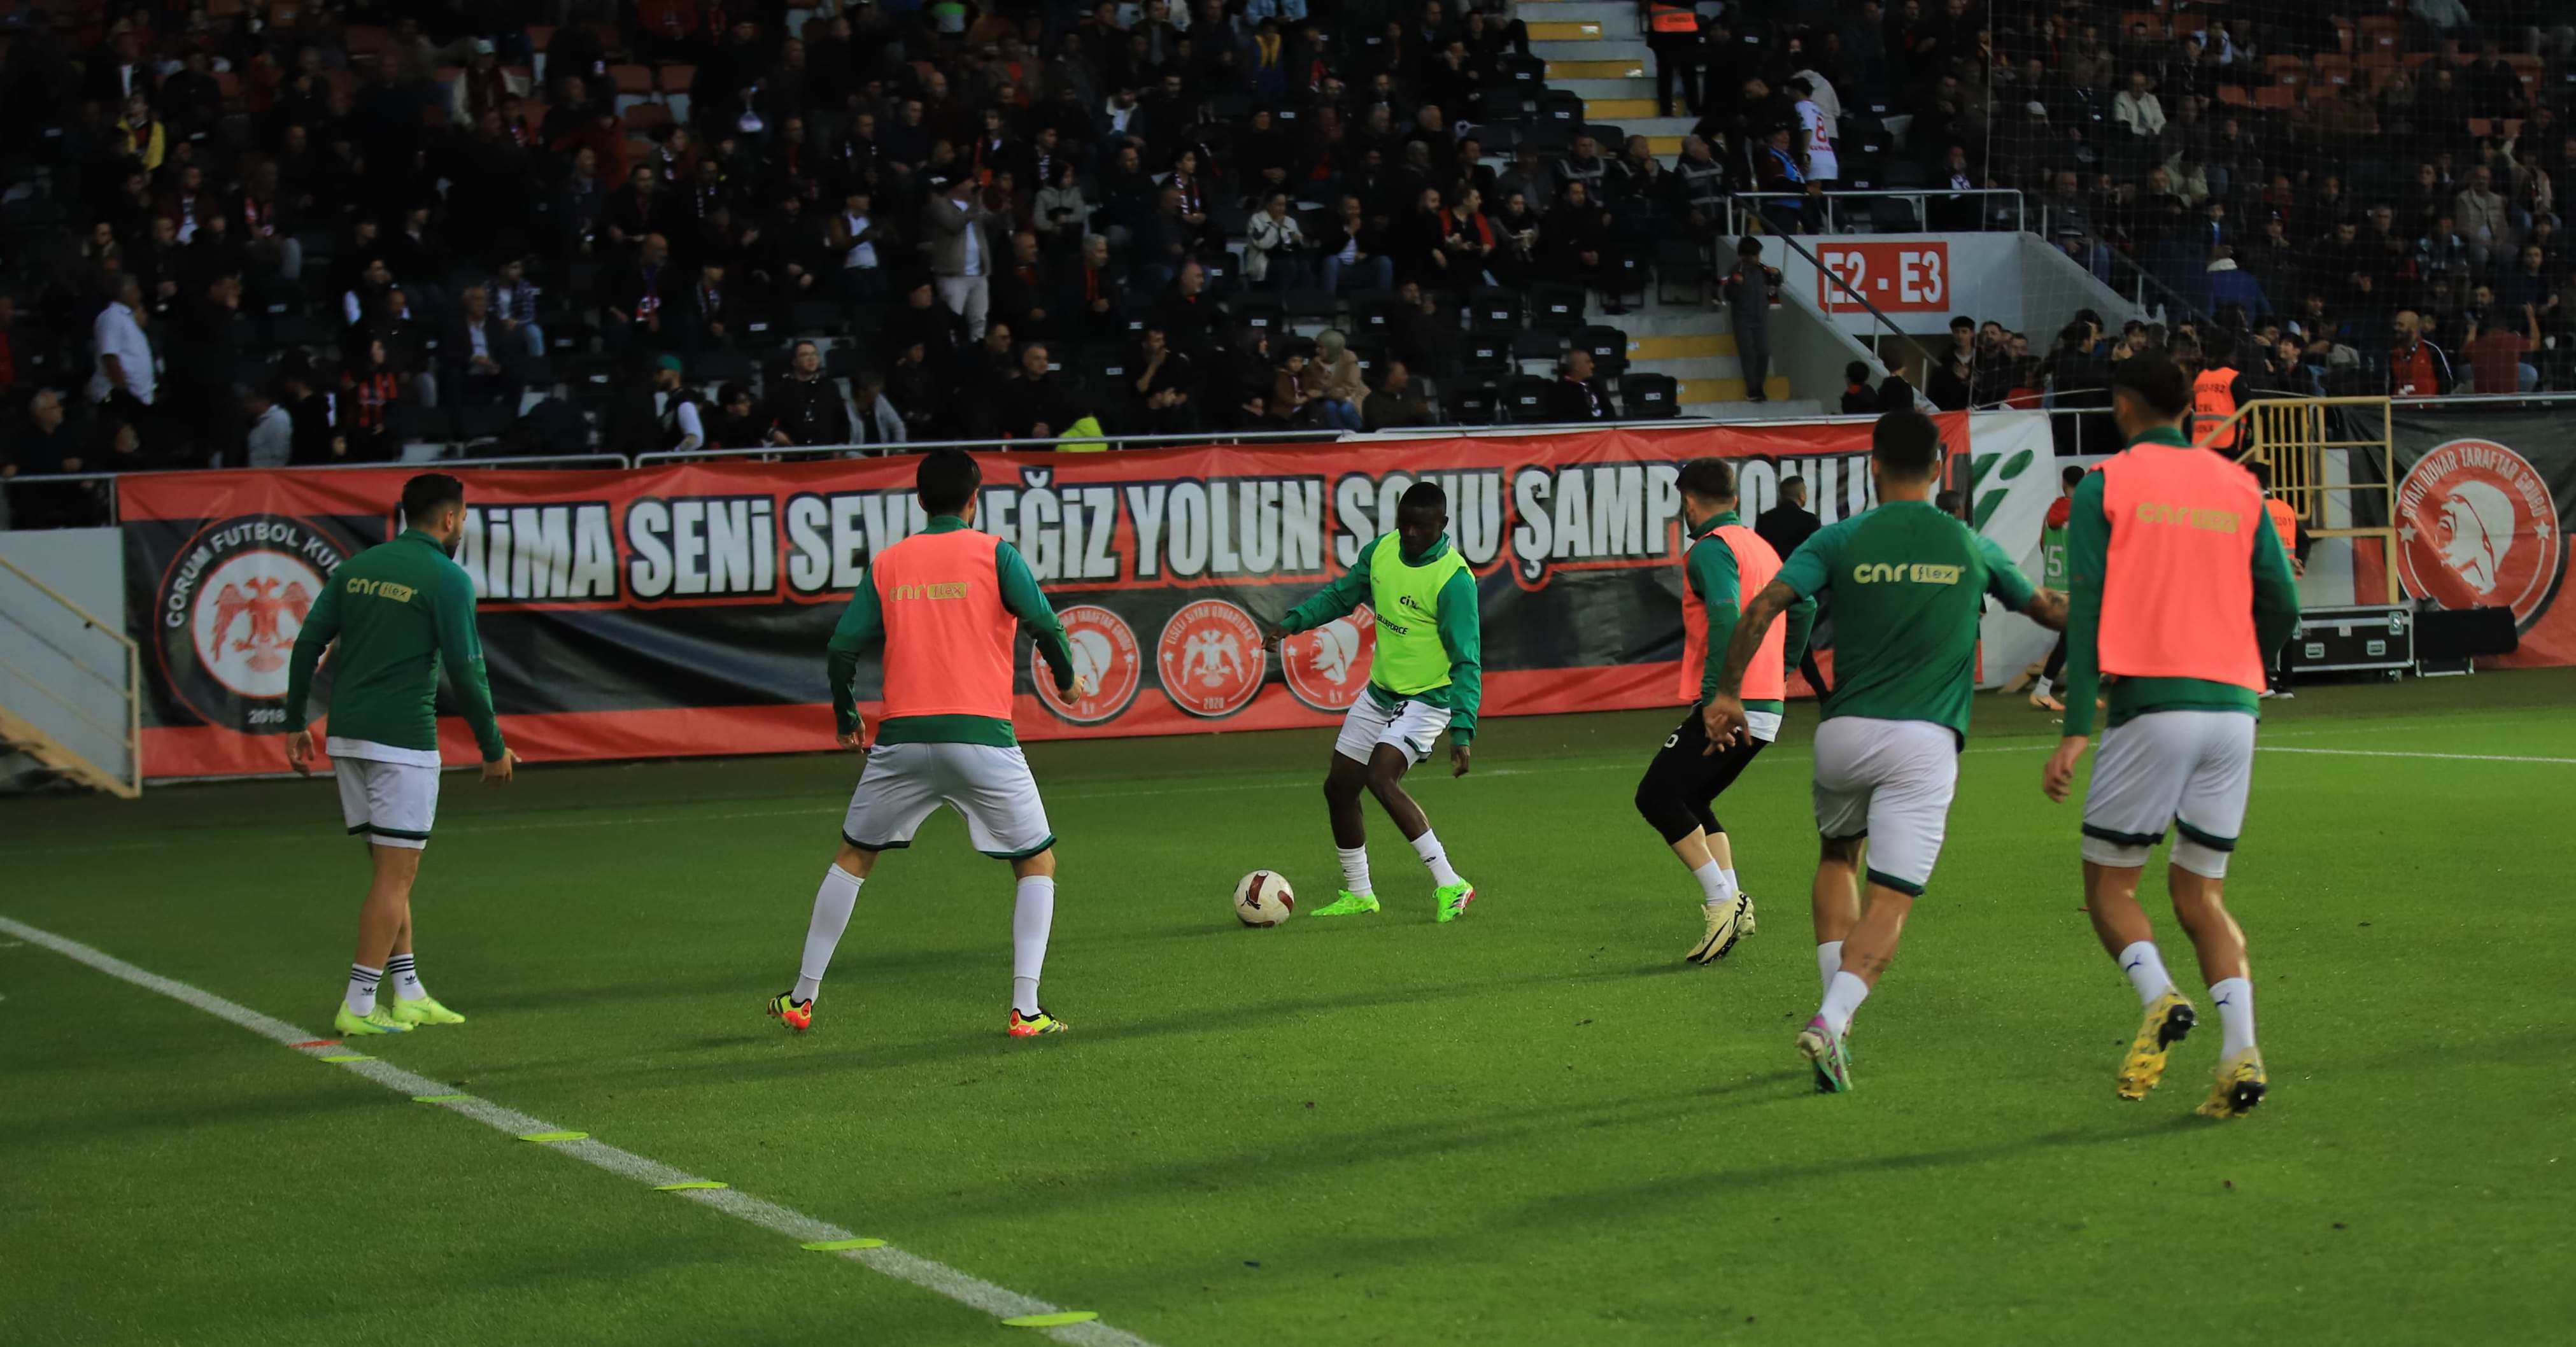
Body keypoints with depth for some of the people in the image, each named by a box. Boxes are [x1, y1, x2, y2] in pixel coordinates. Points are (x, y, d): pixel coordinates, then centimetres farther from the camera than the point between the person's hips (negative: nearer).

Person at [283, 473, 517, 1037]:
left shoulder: (355, 568, 11)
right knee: (396, 873, -2)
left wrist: (296, 724, 13)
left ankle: (409, 995, 17)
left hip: (346, 736, 7)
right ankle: (359, 1005, -4)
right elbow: (465, 672, -9)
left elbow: (308, 644, 7)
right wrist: (493, 748, 0)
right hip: (403, 739, -7)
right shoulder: (448, 579, -7)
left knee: (393, 869, 15)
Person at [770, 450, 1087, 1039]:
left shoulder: (887, 563, 10)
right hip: (981, 736, -3)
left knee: (853, 857, 21)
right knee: (1037, 864, 12)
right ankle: (1025, 1009, -1)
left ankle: (803, 997, 22)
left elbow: (842, 648, 5)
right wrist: (1068, 681, 8)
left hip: (902, 737, 3)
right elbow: (1044, 623, -10)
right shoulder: (993, 553, 2)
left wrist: (846, 719, 21)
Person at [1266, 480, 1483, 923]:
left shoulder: (1454, 580, -22)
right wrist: (1293, 622, 1)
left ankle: (1450, 885, -21)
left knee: (1381, 778, -27)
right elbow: (1342, 595, 16)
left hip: (1427, 699, -8)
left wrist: (1463, 731, -31)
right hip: (1379, 691, 8)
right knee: (1339, 787, 10)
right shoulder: (1382, 552, -3)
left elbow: (1467, 662, -23)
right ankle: (1359, 894, 28)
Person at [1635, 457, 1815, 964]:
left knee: (1656, 797, -5)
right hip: (1767, 709, 9)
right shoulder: (1761, 547, 18)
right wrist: (1781, 670, 34)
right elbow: (1804, 608, 29)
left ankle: (1722, 900, -12)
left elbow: (1726, 618, -24)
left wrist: (1715, 696, -26)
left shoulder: (1710, 549, -10)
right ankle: (1732, 902, 4)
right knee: (1691, 802, 17)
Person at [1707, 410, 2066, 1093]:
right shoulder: (1970, 546, 8)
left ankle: (1837, 1005, 15)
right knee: (1890, 901, -4)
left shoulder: (1840, 541, 4)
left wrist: (1727, 692, 0)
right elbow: (2049, 610, 23)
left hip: (1844, 731, 1)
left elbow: (1762, 608, -8)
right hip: (1926, 740, -1)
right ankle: (1831, 1021, -26)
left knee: (1837, 858, 27)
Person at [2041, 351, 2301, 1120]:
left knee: (2109, 884, 8)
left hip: (2150, 704, -4)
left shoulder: (2105, 486, 2)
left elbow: (2086, 611, -5)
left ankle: (2158, 999, -20)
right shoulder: (2239, 487, 13)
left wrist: (2076, 730, -7)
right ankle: (2240, 1051, -8)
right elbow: (2282, 607, 11)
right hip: (2233, 708, 4)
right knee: (2199, 894, 11)